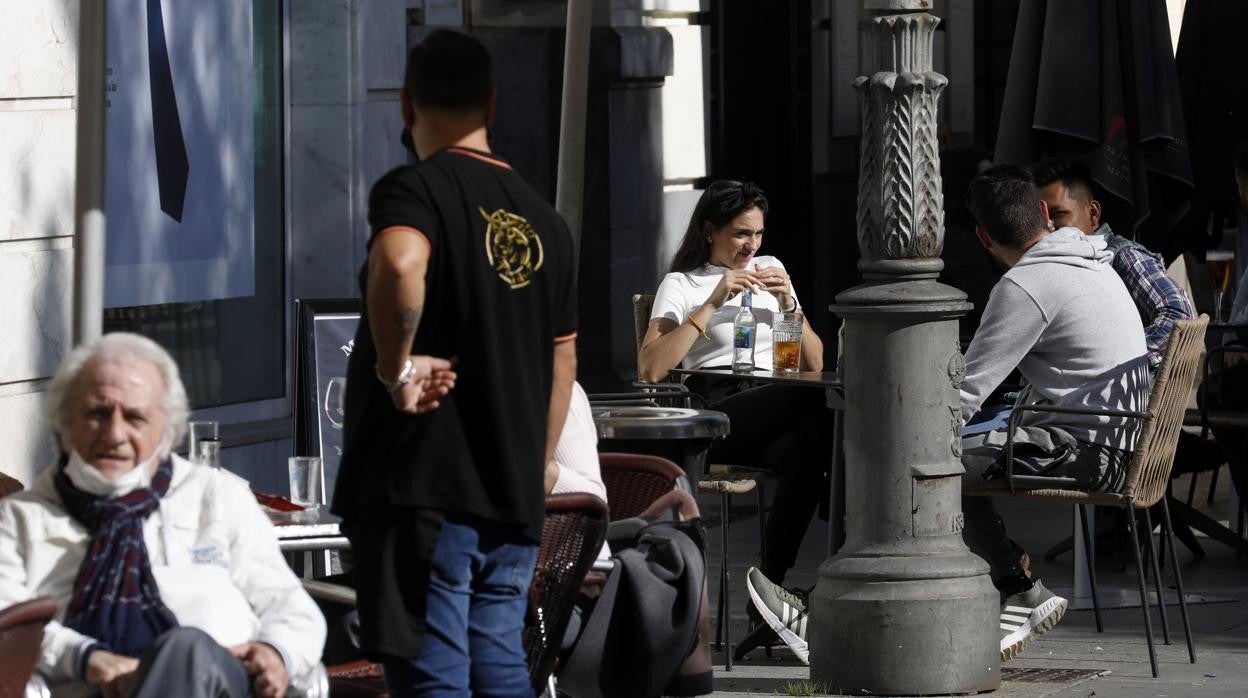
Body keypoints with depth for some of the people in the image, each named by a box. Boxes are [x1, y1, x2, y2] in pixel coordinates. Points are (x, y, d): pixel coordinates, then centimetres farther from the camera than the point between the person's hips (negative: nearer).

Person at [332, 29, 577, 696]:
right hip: (514, 501, 7)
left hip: (424, 491, -7)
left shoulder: (414, 189, -7)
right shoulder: (544, 220, 15)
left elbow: (400, 264, -31)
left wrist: (395, 368, -18)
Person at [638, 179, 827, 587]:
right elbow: (651, 370, -9)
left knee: (801, 453, -37)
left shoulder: (770, 270, 25)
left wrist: (788, 304, 5)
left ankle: (772, 582, -31)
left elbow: (815, 365, 21)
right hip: (719, 412, -4)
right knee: (811, 398, -36)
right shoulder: (681, 285, 10)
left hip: (776, 411, 4)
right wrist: (711, 305, -9)